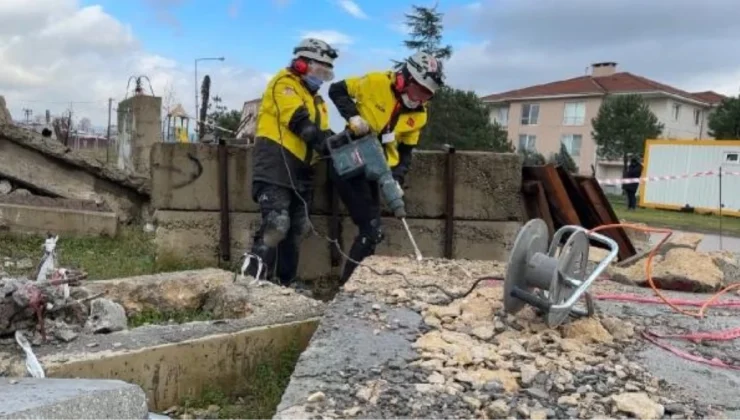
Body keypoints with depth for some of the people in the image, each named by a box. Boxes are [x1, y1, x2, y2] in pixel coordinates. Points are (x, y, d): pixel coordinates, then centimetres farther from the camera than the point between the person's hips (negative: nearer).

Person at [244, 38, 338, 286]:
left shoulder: (316, 100, 24)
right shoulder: (285, 84, -3)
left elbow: (322, 134, 14)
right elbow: (301, 124, -18)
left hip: (300, 172, 9)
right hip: (275, 167, -9)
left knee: (297, 229, 9)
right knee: (276, 225, -20)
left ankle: (285, 282, 18)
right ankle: (251, 279, -17)